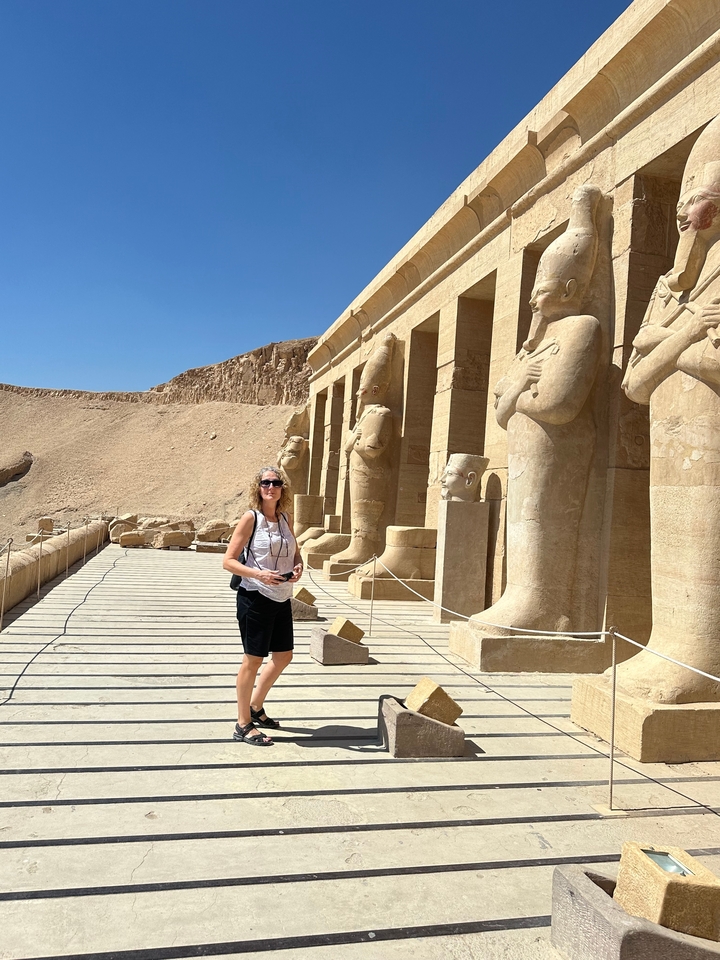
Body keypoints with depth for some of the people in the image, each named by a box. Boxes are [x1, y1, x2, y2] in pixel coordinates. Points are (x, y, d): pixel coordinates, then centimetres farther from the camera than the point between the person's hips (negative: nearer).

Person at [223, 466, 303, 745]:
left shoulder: (284, 518, 7)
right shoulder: (251, 518, -11)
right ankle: (243, 725, 17)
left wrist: (298, 567, -2)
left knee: (283, 656, 16)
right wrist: (259, 574, -25)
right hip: (255, 598, -7)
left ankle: (256, 707, 36)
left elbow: (295, 552, 21)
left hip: (282, 599, 7)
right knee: (253, 659, 2)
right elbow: (228, 560, -13)